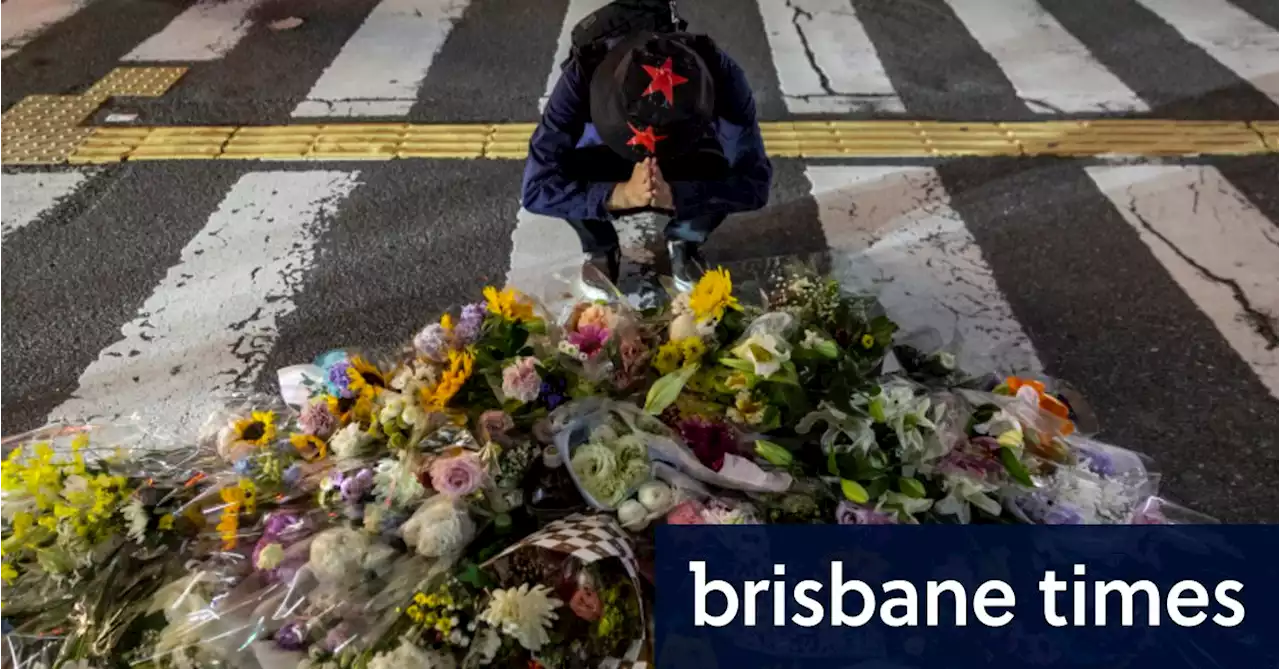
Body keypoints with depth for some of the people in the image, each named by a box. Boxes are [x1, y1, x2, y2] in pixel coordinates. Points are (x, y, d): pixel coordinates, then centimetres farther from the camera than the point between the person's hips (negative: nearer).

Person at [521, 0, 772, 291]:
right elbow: (537, 186, -38)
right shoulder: (582, 75, -37)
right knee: (564, 174, -34)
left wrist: (672, 195, -49)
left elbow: (755, 182, -36)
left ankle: (685, 245, 1)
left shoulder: (720, 74, -36)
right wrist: (622, 194, -51)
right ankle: (601, 253, -1)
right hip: (608, 156, 0)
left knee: (721, 177, -33)